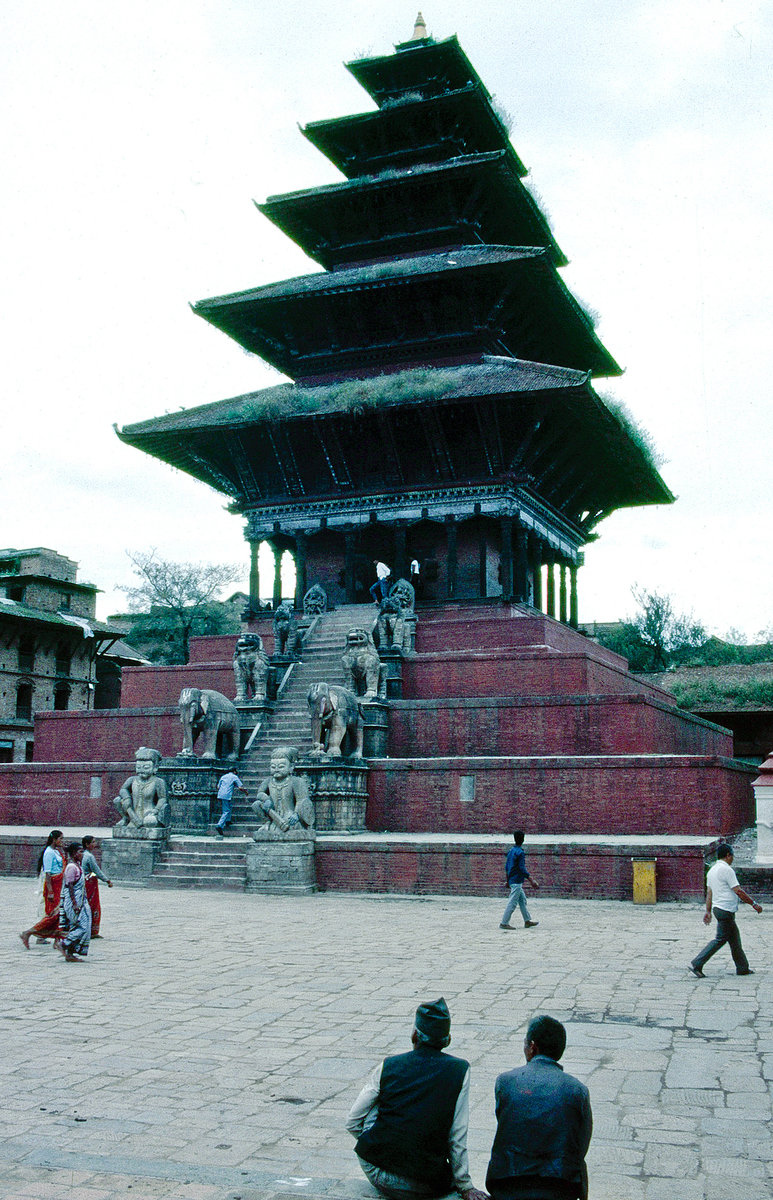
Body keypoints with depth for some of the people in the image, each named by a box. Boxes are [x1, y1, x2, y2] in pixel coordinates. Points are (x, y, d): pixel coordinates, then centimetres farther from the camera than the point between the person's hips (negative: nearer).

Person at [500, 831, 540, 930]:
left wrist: (508, 881, 24)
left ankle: (527, 921, 23)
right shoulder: (520, 852, -16)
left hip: (512, 880, 9)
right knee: (513, 902, -6)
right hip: (517, 881, -9)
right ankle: (504, 923, -5)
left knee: (522, 900, 17)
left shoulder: (511, 850, 10)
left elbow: (506, 867, 16)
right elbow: (522, 869, -20)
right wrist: (531, 880, -17)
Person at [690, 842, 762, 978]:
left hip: (717, 908, 10)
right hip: (726, 910, -10)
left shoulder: (712, 870, 13)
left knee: (734, 938, 15)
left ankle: (743, 968, 22)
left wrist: (708, 911, 17)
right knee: (720, 939, -5)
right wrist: (754, 904, -9)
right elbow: (738, 891, -16)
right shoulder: (726, 869, -15)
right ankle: (697, 964, -8)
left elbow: (709, 892, 15)